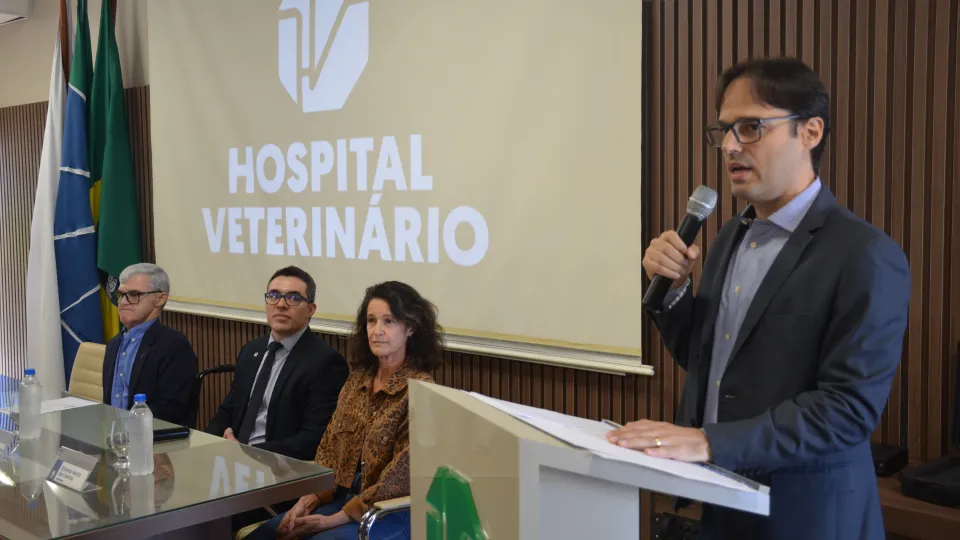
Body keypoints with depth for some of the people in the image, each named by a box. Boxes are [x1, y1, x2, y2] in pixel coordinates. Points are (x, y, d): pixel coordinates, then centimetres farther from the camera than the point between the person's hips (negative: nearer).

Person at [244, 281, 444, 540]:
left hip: (392, 513, -6)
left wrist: (335, 519, -16)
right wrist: (308, 500, -6)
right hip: (343, 497, 6)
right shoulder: (358, 379, 7)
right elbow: (329, 448, 10)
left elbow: (400, 478, -17)